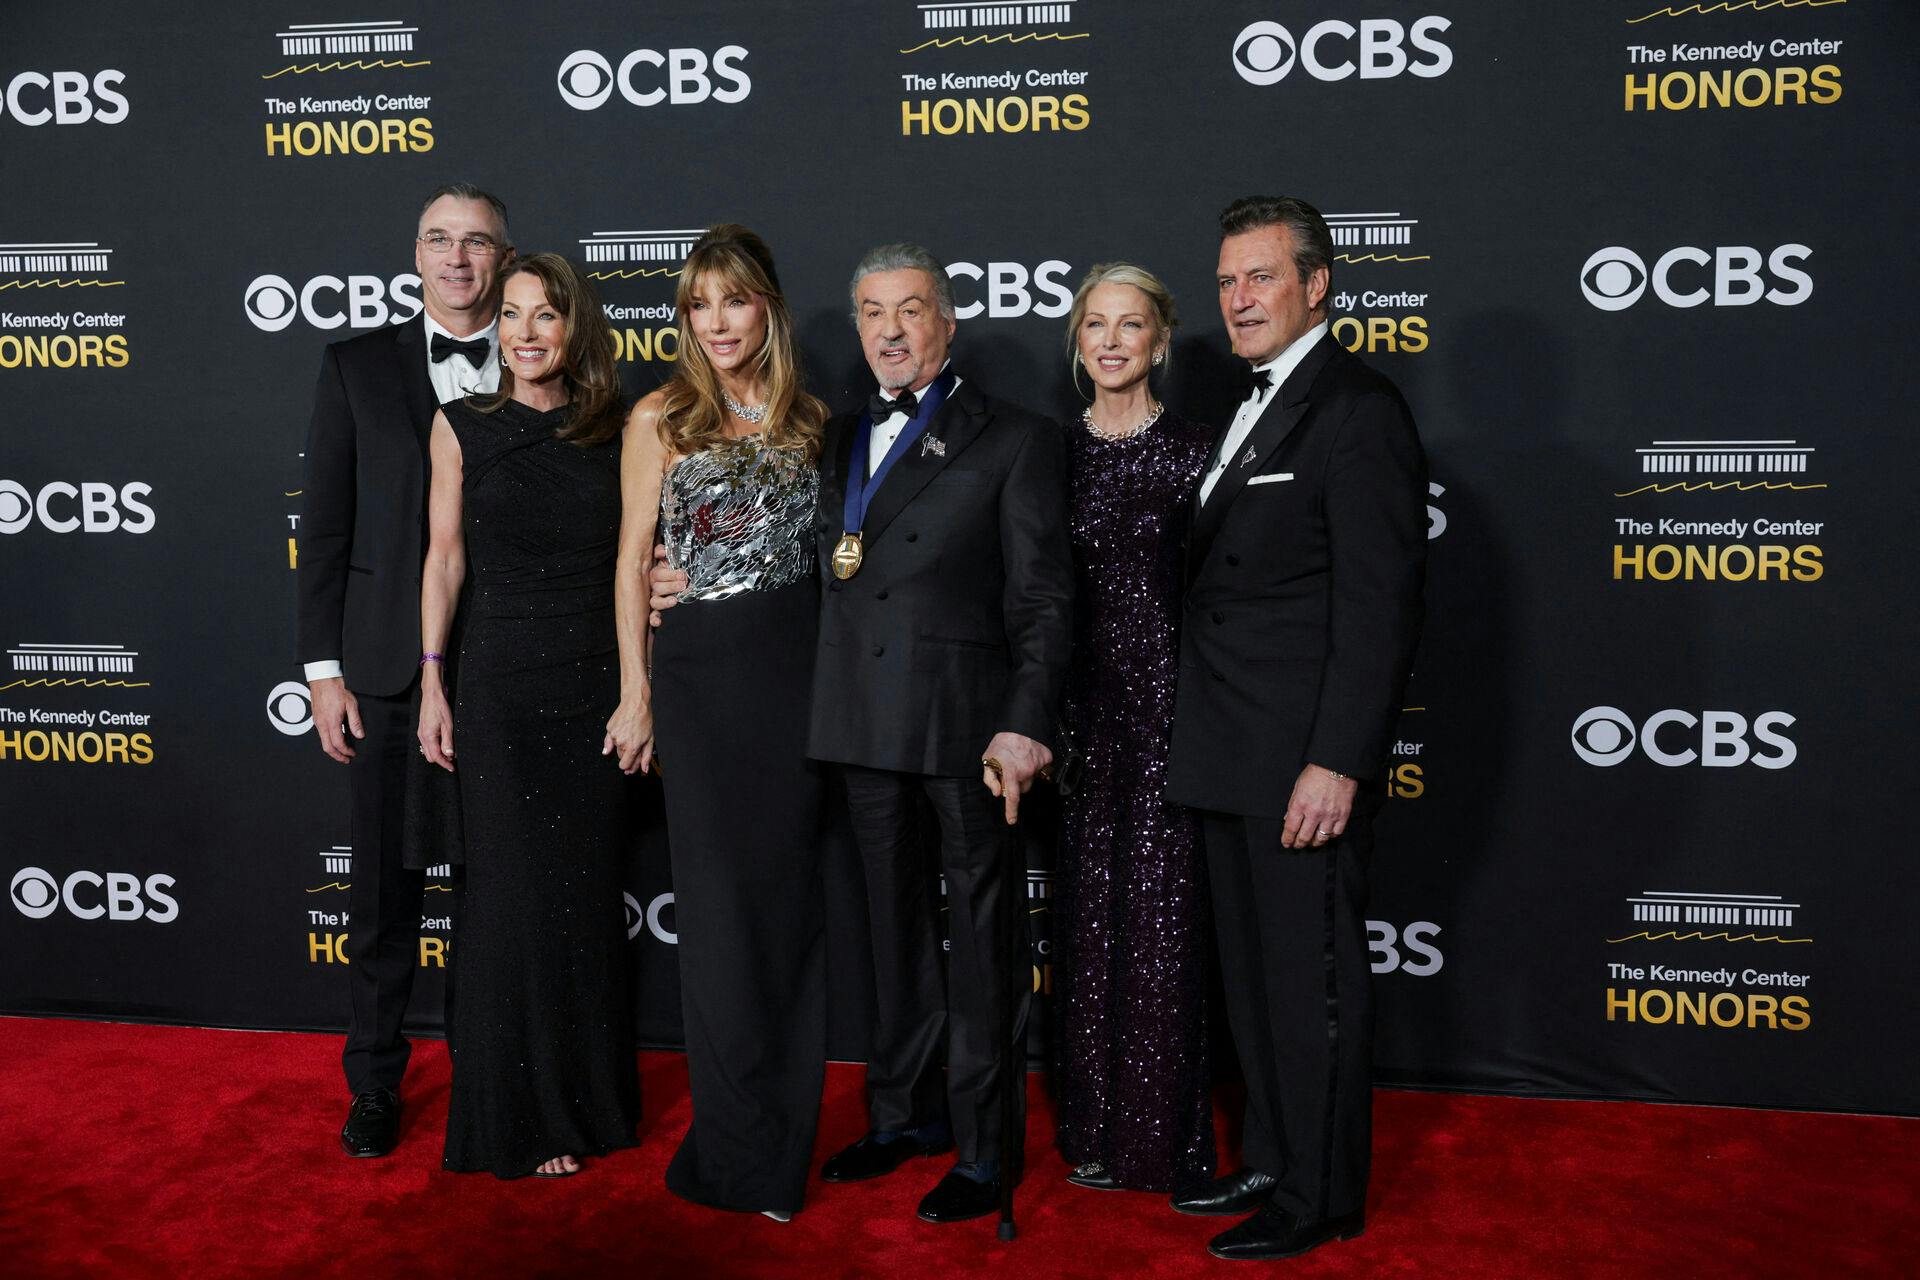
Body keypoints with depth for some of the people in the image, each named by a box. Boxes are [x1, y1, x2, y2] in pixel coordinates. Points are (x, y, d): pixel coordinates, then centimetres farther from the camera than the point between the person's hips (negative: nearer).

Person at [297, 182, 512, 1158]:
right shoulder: (357, 367, 6)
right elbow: (325, 526, 4)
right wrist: (323, 669, -2)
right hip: (389, 671, 1)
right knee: (385, 891, 9)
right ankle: (374, 1086, 25)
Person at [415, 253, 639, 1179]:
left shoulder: (615, 431, 3)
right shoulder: (462, 424, 1)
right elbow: (445, 557, 3)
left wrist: (636, 685, 3)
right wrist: (432, 681, -1)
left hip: (594, 686, 2)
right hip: (500, 685, -1)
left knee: (586, 894, 9)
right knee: (515, 895, 3)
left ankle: (588, 1096, 27)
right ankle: (520, 1117, 18)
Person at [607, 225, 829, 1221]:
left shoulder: (807, 418, 9)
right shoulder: (661, 418, 1)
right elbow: (633, 559, 0)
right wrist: (635, 691, -3)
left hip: (798, 662, 3)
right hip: (702, 663, -3)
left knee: (790, 892, 8)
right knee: (720, 901, 1)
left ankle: (785, 1129, 22)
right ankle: (742, 1152, 13)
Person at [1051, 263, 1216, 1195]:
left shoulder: (1193, 455, -2)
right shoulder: (1058, 455, 8)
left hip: (1167, 702, -3)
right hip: (1080, 708, 3)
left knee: (1161, 917, 0)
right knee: (1087, 916, 8)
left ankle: (1163, 1137, 14)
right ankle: (1093, 1127, 22)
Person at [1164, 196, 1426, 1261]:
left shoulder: (1359, 411, -12)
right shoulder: (1250, 412, 17)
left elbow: (1379, 608, -18)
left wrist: (1337, 763, -22)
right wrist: (1203, 739, 13)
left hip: (1303, 761, -9)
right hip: (1230, 763, 9)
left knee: (1312, 981, 3)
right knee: (1253, 974, 17)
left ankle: (1322, 1199, 18)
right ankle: (1272, 1162, 32)